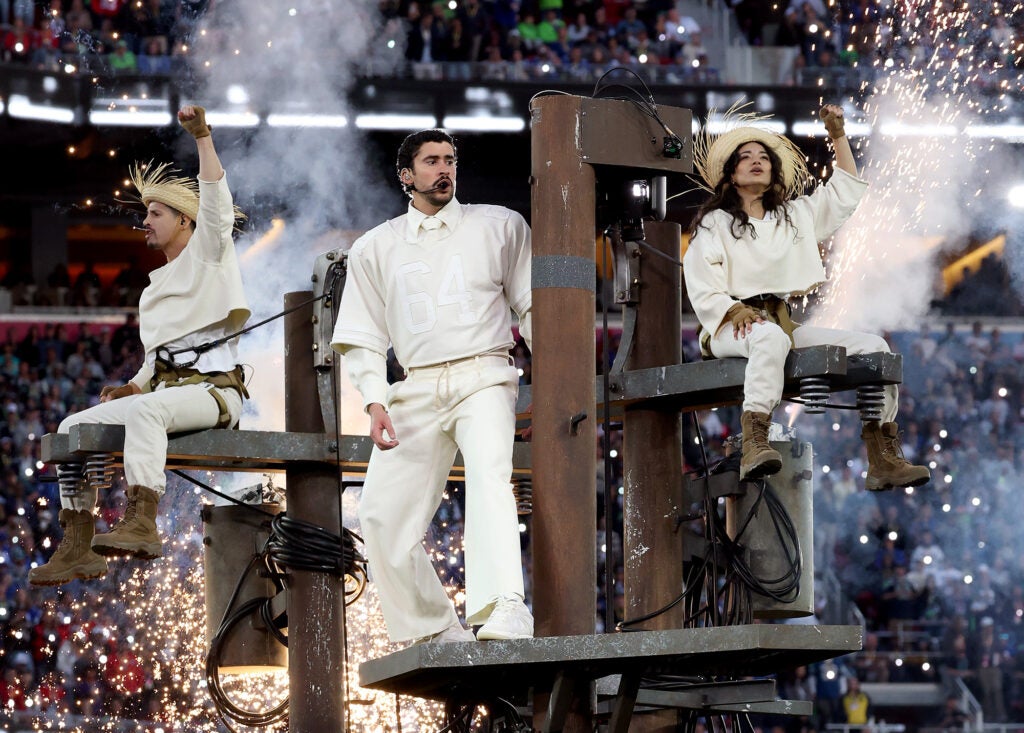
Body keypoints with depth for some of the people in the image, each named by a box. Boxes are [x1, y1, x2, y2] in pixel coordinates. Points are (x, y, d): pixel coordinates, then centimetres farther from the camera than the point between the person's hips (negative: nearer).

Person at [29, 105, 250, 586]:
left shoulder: (206, 255, 5)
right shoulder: (158, 285, 28)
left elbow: (215, 202, -15)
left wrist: (202, 137, -23)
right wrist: (135, 385, 9)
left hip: (212, 390, -9)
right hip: (165, 388, 9)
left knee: (145, 411, -40)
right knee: (74, 427, -4)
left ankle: (141, 523, -53)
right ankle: (78, 545, -12)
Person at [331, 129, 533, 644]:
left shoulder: (500, 226, 13)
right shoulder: (375, 249, 17)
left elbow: (531, 305, 14)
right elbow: (363, 336, 16)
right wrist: (375, 400, 0)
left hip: (483, 375, -3)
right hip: (418, 386, 3)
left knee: (489, 477, -30)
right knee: (381, 515, -8)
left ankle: (505, 611, -46)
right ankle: (436, 629, 5)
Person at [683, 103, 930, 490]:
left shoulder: (796, 214, 24)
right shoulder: (713, 223, 8)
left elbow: (845, 193, 31)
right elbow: (703, 291, -3)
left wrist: (838, 136, 24)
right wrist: (735, 312, -22)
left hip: (790, 324, 6)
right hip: (734, 327, -6)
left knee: (873, 346, -12)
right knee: (770, 336, -43)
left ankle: (883, 461, -18)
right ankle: (754, 447, -59)